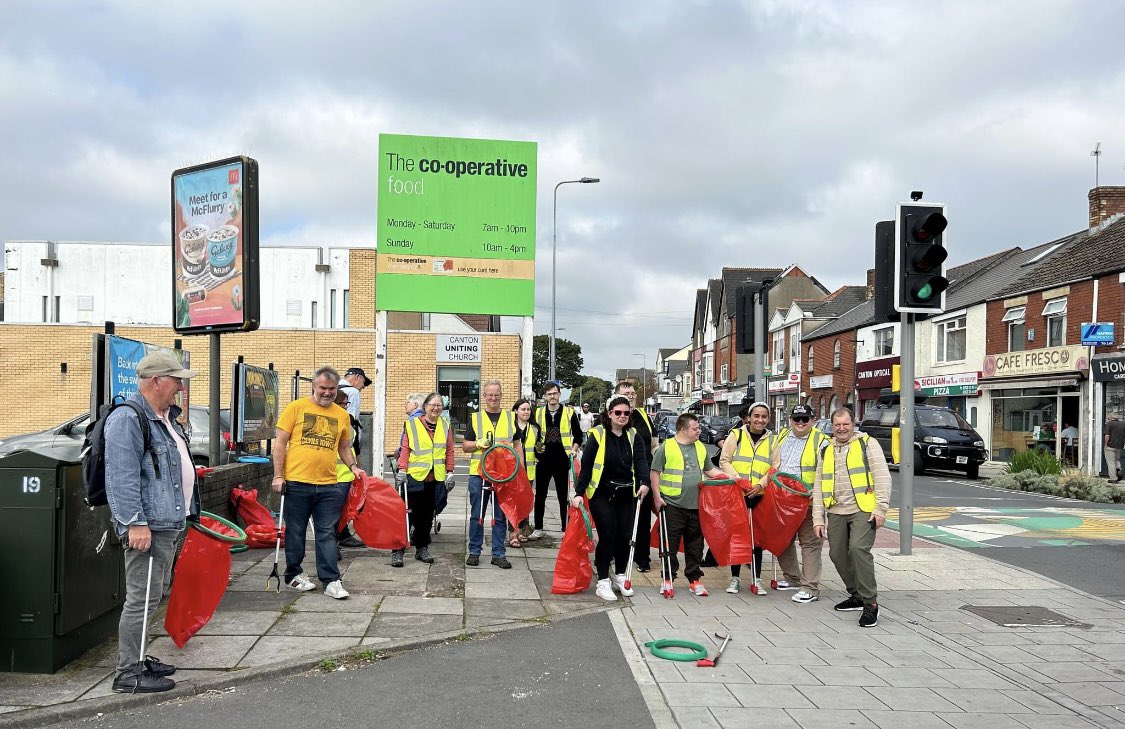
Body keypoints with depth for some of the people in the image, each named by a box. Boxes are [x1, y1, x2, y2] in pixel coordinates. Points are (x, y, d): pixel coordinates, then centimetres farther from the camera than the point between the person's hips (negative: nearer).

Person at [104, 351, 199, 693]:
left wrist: (189, 511, 27)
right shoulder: (127, 419, -15)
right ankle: (128, 674, 3)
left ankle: (137, 659, 29)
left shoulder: (167, 419, 18)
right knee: (141, 598, -6)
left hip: (169, 524, 11)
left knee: (153, 596, 18)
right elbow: (121, 477, -22)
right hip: (147, 527, -11)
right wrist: (135, 523, -25)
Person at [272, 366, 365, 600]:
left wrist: (353, 466, 6)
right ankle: (293, 575, 25)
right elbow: (280, 443, 0)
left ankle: (331, 581, 5)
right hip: (297, 483, -2)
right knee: (295, 532, 10)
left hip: (329, 485, 3)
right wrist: (278, 476, -6)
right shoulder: (296, 408, 0)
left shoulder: (341, 415, 11)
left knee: (327, 534, 3)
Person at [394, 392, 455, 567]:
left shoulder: (445, 426, 9)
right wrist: (402, 470, -10)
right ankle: (397, 551, 1)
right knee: (409, 513, -4)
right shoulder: (412, 424, -1)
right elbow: (405, 449, -3)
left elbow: (449, 451, 11)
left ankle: (422, 549, 20)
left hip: (436, 478, 4)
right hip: (414, 476, -3)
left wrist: (450, 472, 6)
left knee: (427, 515, 10)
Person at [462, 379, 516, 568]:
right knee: (476, 515, 5)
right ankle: (474, 551, 16)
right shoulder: (475, 418, 7)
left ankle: (498, 554, 13)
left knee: (501, 516, 5)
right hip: (478, 473, 0)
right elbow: (465, 446, 7)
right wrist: (479, 443, -13)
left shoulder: (511, 418, 10)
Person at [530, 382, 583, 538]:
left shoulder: (569, 412, 0)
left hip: (562, 460, -2)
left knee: (563, 496, 6)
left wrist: (574, 449, -6)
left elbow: (578, 435, 8)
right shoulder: (538, 413, 6)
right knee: (540, 495, 7)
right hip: (543, 459, 2)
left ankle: (566, 529, 13)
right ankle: (538, 529, 15)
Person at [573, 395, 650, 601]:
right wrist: (579, 492, -15)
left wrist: (644, 482, -27)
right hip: (601, 494, -4)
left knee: (624, 535, 7)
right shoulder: (598, 435, -7)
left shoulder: (633, 436, 5)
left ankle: (620, 576, 27)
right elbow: (586, 465, -8)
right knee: (607, 535, -7)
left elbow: (641, 460, -8)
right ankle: (602, 582, 5)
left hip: (626, 495, 4)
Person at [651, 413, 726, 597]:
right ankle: (668, 579, 14)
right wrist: (657, 496, -7)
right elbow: (655, 473, -2)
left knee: (695, 544, 10)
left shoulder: (700, 448, 13)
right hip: (672, 504, -5)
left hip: (696, 505, 5)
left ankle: (694, 579, 21)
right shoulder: (666, 447, -4)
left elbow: (709, 470, 22)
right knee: (670, 544, 2)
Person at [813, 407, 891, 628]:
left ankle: (870, 603, -12)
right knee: (837, 554, 5)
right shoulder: (826, 451, 17)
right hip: (836, 512, 6)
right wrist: (818, 518, 10)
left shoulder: (867, 443, 3)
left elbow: (882, 477, -4)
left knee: (858, 548, -21)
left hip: (863, 510, -6)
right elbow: (818, 487, 17)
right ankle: (856, 596, 24)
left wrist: (881, 508, -13)